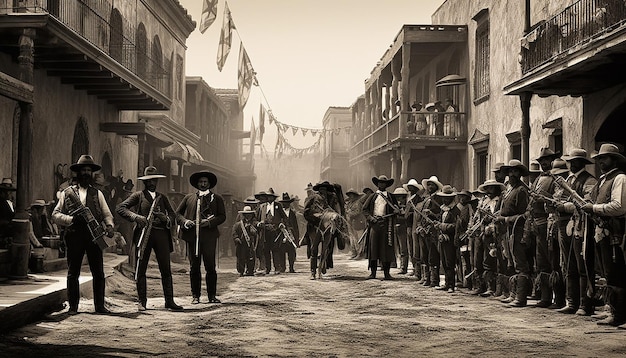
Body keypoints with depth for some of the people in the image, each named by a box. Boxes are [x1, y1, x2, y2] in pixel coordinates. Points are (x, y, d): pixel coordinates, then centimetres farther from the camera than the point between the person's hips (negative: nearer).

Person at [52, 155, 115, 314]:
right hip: (74, 236, -1)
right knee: (73, 273, 3)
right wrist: (72, 219, -12)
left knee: (98, 273, 0)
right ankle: (73, 306, 10)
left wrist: (109, 225, -10)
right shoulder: (67, 192, 9)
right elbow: (55, 214, 4)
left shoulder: (97, 193, 14)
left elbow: (107, 214, 11)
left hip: (94, 235, 1)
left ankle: (99, 305, 6)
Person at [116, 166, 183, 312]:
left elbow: (173, 215, 20)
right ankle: (142, 301, 8)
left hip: (161, 234, 3)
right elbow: (119, 208, -1)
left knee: (166, 269, -1)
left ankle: (169, 301, 2)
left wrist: (166, 218, -3)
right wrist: (135, 217, -15)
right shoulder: (138, 196, 9)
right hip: (144, 234, -3)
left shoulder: (162, 197, 21)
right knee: (141, 270, -1)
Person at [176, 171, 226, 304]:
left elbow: (222, 216, 7)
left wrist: (209, 222, -9)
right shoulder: (189, 197, 17)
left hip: (209, 236, -2)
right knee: (194, 267, 3)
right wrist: (185, 221, -2)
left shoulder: (217, 198, 12)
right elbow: (177, 213, 18)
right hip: (192, 236, 2)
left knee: (210, 266, -3)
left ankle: (212, 296, 5)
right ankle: (195, 296, 10)